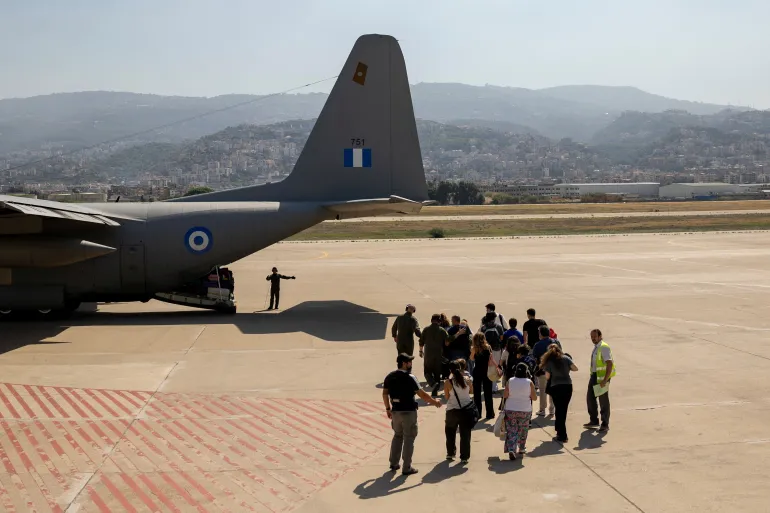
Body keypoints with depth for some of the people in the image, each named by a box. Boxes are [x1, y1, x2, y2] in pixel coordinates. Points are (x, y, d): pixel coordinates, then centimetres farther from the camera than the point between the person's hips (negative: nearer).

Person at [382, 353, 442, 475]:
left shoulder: (389, 377, 4)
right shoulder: (409, 377, -15)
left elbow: (385, 394, 8)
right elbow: (422, 394, -15)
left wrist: (388, 408, 18)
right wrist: (435, 402, -3)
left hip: (395, 411, 6)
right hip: (408, 411, -6)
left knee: (397, 436, 22)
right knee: (408, 439, 3)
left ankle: (394, 463, 25)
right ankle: (407, 468, 6)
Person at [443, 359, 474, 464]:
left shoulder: (448, 382, -13)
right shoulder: (467, 379, -6)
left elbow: (447, 397, -2)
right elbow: (471, 391, 11)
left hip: (452, 410, -1)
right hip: (466, 409, 1)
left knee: (450, 433, 21)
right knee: (465, 434, 7)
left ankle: (450, 454, 27)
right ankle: (464, 457, 7)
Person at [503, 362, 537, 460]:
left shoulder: (510, 381, -5)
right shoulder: (529, 382, -7)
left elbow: (505, 395, -3)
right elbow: (534, 397, -3)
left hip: (510, 410, 0)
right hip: (525, 410, 0)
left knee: (511, 431, 2)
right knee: (523, 430, 18)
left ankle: (511, 449, -14)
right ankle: (522, 448, 30)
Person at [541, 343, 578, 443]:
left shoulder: (549, 362, -3)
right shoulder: (566, 358, 1)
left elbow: (547, 377, -5)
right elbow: (575, 368, -2)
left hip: (556, 387, -2)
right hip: (568, 386, 2)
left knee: (559, 410, 5)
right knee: (563, 409, 14)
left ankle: (562, 436, 3)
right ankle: (560, 431, 27)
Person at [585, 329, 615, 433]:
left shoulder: (604, 347, -18)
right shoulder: (596, 347, 11)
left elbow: (610, 364, -24)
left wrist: (605, 380, -27)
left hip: (602, 377, -9)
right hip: (594, 376, 9)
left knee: (603, 401, 1)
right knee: (590, 398, 13)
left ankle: (605, 425, 12)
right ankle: (594, 421, 27)